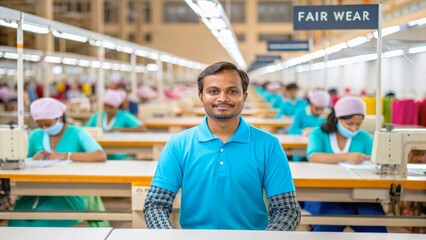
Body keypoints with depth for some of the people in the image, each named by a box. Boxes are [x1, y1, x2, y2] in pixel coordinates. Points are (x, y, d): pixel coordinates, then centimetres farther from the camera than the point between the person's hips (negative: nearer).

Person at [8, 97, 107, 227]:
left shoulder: (77, 133, 0)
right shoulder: (35, 136, 12)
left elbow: (101, 156, -16)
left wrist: (64, 156, -21)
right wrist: (34, 159, -12)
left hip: (69, 194, -3)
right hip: (39, 193, 3)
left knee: (41, 221, -29)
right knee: (19, 220, -26)